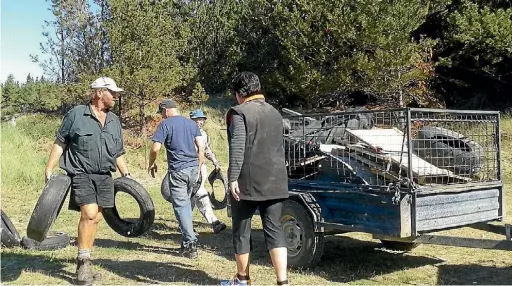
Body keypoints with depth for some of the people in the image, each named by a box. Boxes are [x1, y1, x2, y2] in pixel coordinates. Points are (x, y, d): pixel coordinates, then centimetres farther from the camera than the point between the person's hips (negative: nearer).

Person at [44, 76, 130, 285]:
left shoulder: (114, 121, 13)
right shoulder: (76, 115, -3)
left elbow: (118, 153, 20)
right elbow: (60, 143, 0)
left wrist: (126, 174, 17)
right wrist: (49, 169, -5)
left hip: (105, 177, 6)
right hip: (81, 174, -5)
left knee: (95, 218, 7)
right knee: (89, 214, -18)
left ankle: (85, 263, 18)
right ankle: (83, 262, -5)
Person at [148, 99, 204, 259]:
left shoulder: (165, 124, -4)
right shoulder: (191, 123, 13)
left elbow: (155, 148, -12)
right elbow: (201, 147, 9)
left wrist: (151, 164, 5)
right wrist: (199, 167, 16)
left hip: (177, 170, -6)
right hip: (193, 169, 6)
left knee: (180, 206, -1)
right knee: (186, 202, 19)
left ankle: (190, 243, -7)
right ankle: (188, 238, 24)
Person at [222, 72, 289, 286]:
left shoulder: (239, 112, -6)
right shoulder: (275, 113, 15)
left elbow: (237, 147, -17)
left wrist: (233, 178, -17)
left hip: (247, 182, -5)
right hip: (274, 181, 5)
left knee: (241, 230, 10)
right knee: (274, 229, 5)